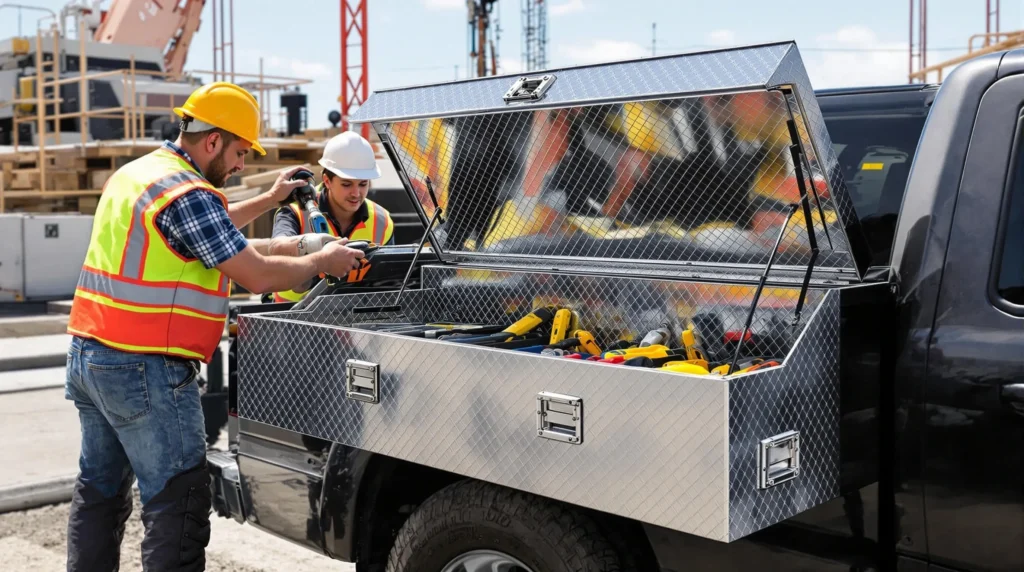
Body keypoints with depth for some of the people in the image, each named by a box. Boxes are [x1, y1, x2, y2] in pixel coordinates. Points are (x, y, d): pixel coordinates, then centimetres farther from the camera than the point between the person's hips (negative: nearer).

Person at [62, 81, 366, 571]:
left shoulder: (136, 173, 15)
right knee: (177, 504, -5)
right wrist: (323, 261, -3)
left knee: (99, 491, 19)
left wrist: (270, 199, 32)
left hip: (88, 354, 10)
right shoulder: (187, 194, -16)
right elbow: (258, 276, -17)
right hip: (144, 371, -10)